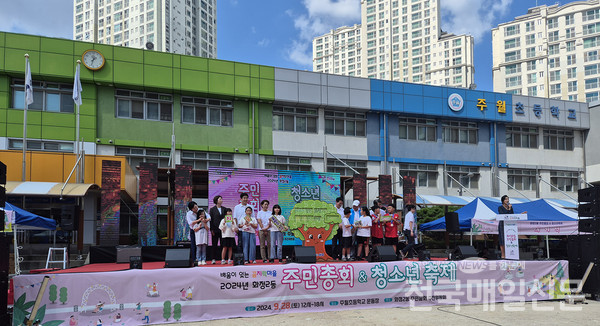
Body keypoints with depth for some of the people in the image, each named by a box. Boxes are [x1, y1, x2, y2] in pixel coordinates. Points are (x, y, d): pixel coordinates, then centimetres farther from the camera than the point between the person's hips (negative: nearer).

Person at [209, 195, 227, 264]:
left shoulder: (224, 209, 10)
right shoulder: (212, 209, 2)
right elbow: (210, 220, -1)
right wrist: (212, 229, -8)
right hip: (215, 230, -2)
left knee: (223, 245, 3)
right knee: (214, 244, 2)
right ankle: (214, 259, 6)